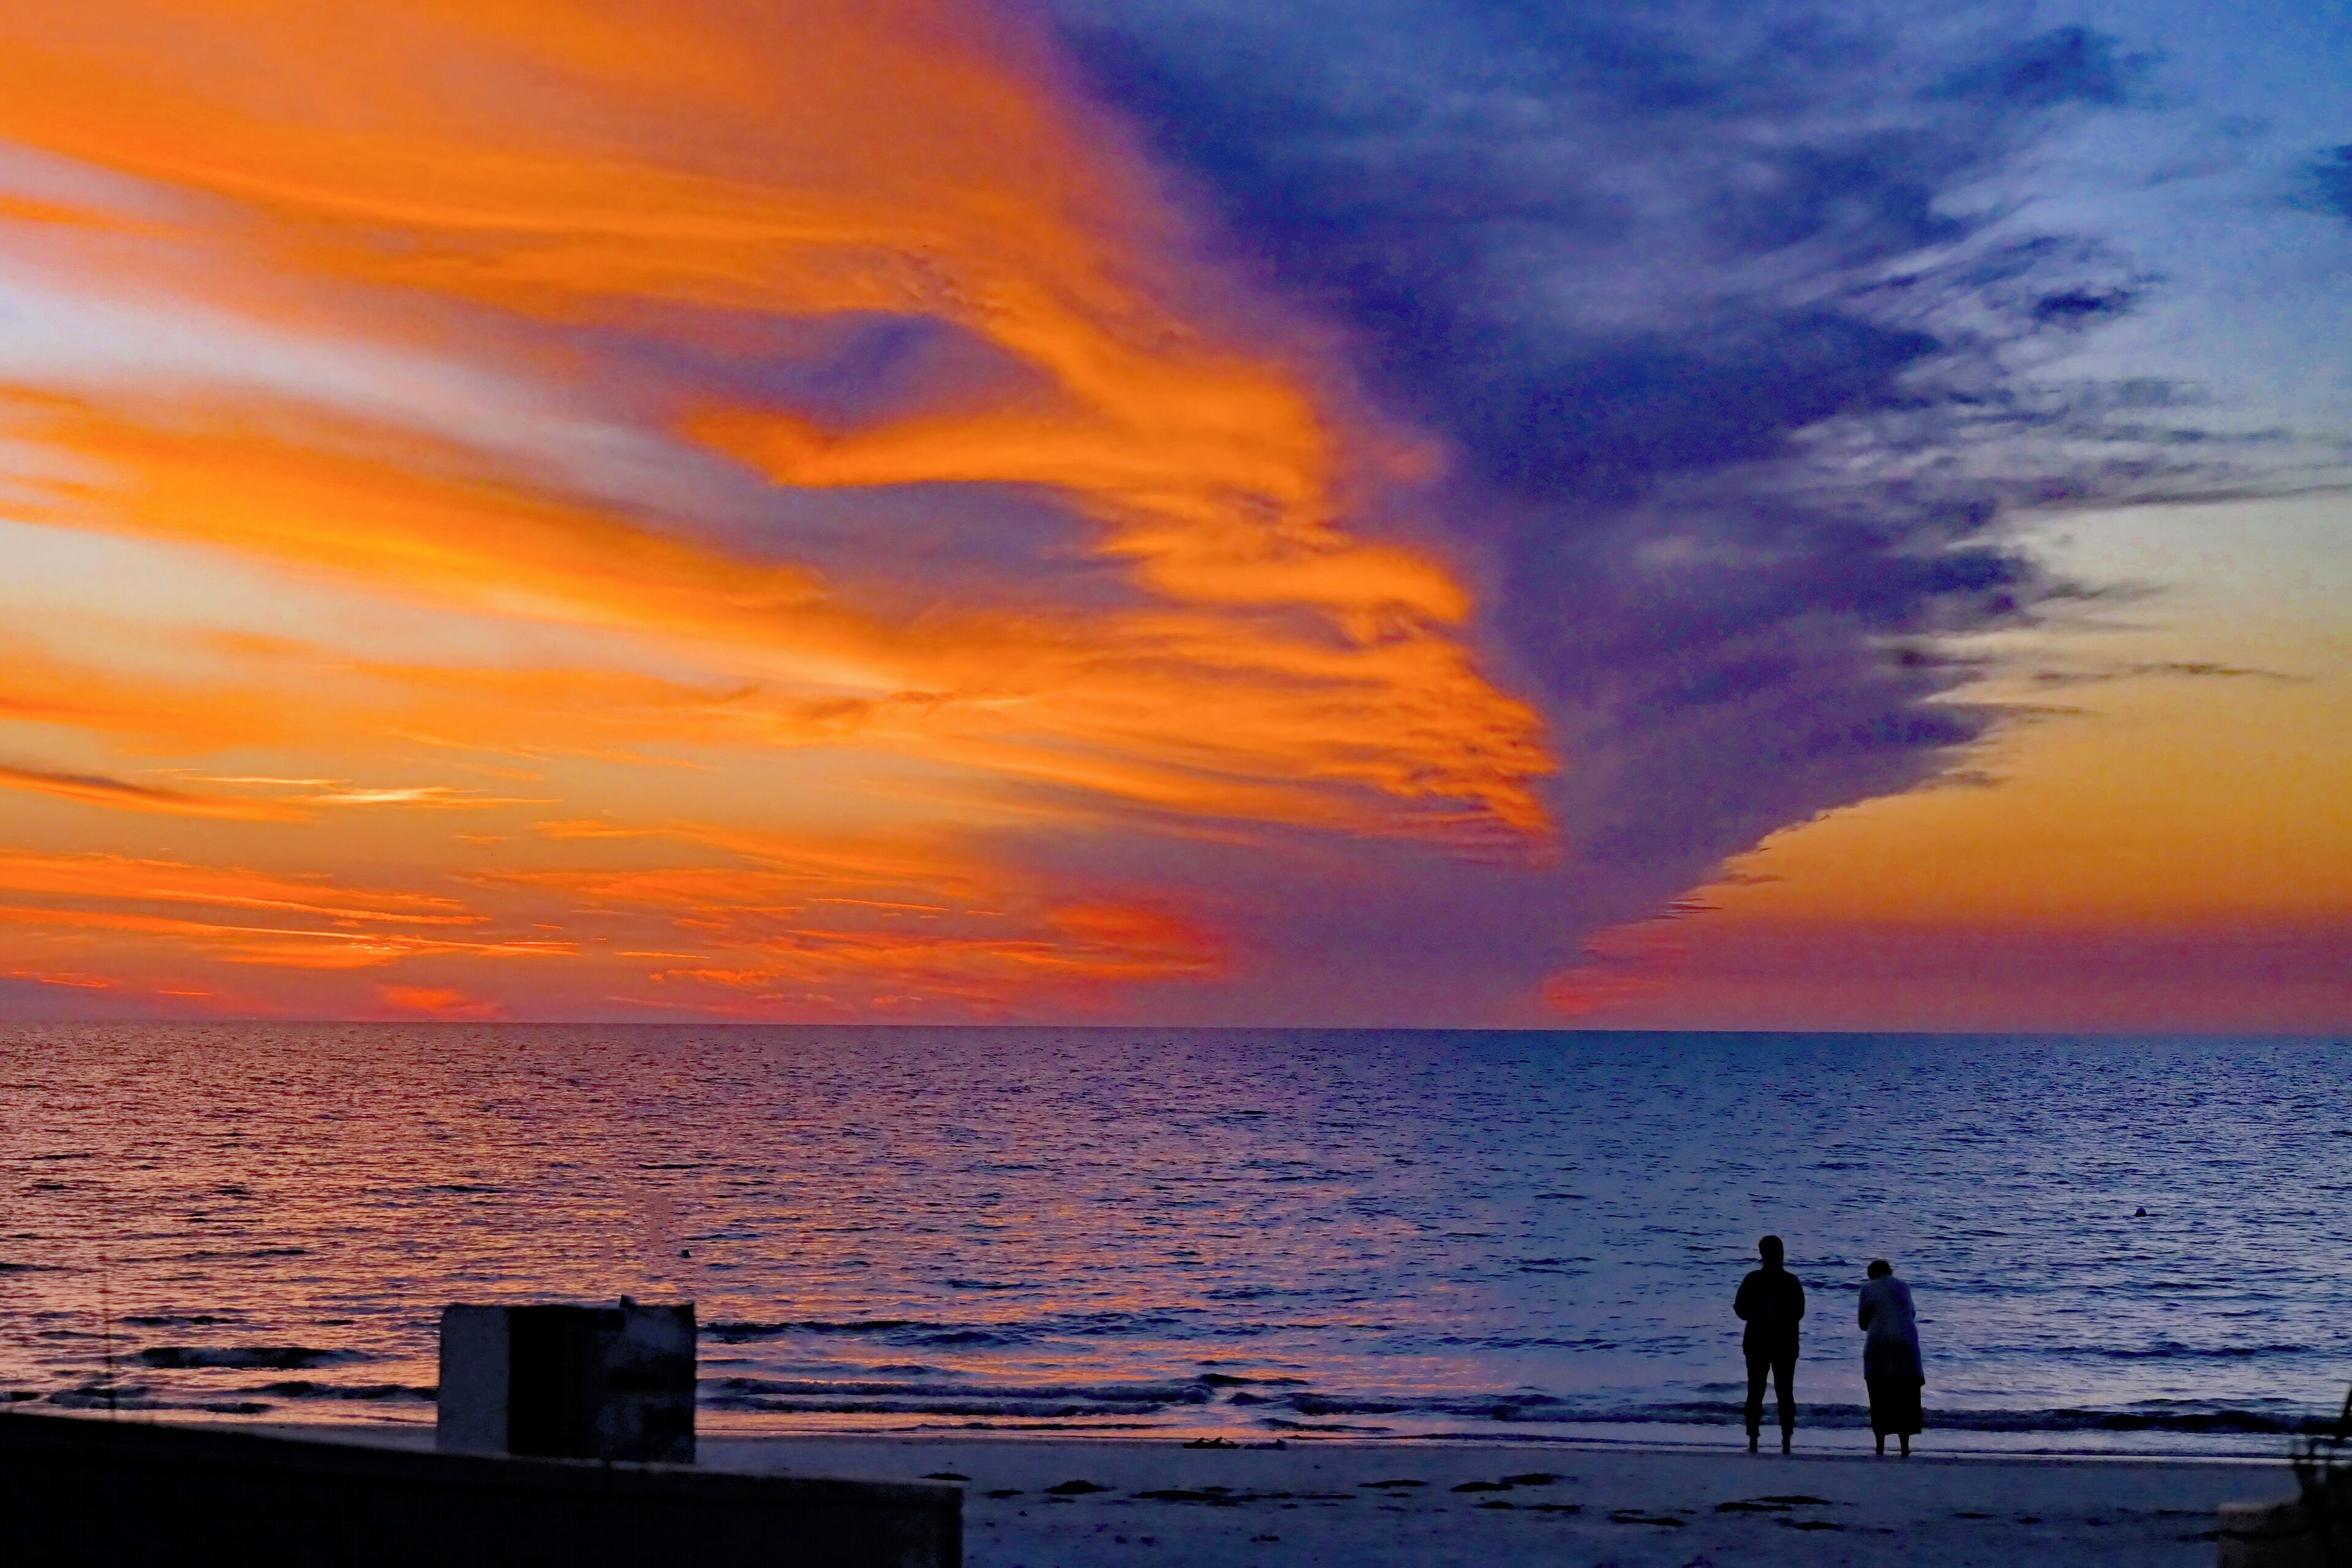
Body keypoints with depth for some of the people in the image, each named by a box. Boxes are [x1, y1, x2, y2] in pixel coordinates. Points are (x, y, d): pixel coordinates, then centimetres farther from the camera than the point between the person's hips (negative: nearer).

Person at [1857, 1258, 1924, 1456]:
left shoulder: (1868, 1290, -1)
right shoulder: (1904, 1288, 11)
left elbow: (1863, 1323, 3)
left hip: (1880, 1349, -3)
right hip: (1906, 1348, 3)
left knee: (1880, 1400, 5)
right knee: (1905, 1399, 9)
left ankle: (1880, 1449, 2)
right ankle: (1905, 1449, 6)